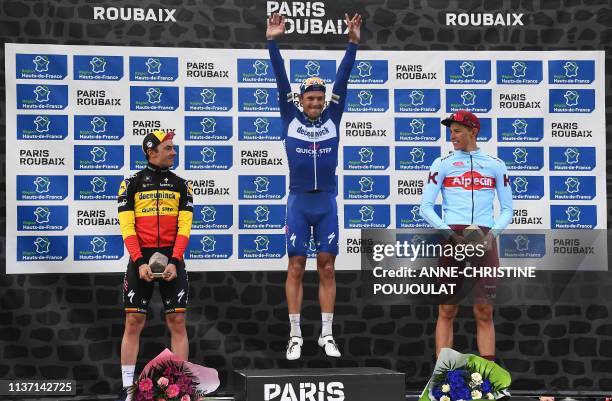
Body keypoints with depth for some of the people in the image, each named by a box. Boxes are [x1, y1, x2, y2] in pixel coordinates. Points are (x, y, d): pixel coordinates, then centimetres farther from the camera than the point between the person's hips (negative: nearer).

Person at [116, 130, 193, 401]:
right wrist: (140, 263, -13)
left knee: (177, 322, -1)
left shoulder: (180, 184, 9)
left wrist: (174, 262, -11)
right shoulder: (132, 183, 4)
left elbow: (184, 227, 2)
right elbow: (127, 227, -2)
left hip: (172, 258, 1)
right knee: (133, 322, -1)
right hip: (141, 259, -1)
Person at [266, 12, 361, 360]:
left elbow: (343, 80, 1)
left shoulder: (332, 119, 6)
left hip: (327, 203, 1)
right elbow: (281, 81, -2)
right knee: (296, 268, 1)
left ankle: (327, 335, 12)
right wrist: (273, 42, -8)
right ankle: (295, 336, 8)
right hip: (299, 202, -1)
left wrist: (353, 44, -6)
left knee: (327, 269, 5)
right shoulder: (291, 119, 4)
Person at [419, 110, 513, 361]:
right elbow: (426, 206, 4)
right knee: (447, 310, -3)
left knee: (484, 312, -1)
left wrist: (492, 233, -5)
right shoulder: (442, 164, 10)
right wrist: (449, 233, -8)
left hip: (484, 239, 1)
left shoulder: (496, 165, 13)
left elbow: (507, 210, 13)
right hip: (451, 238, -1)